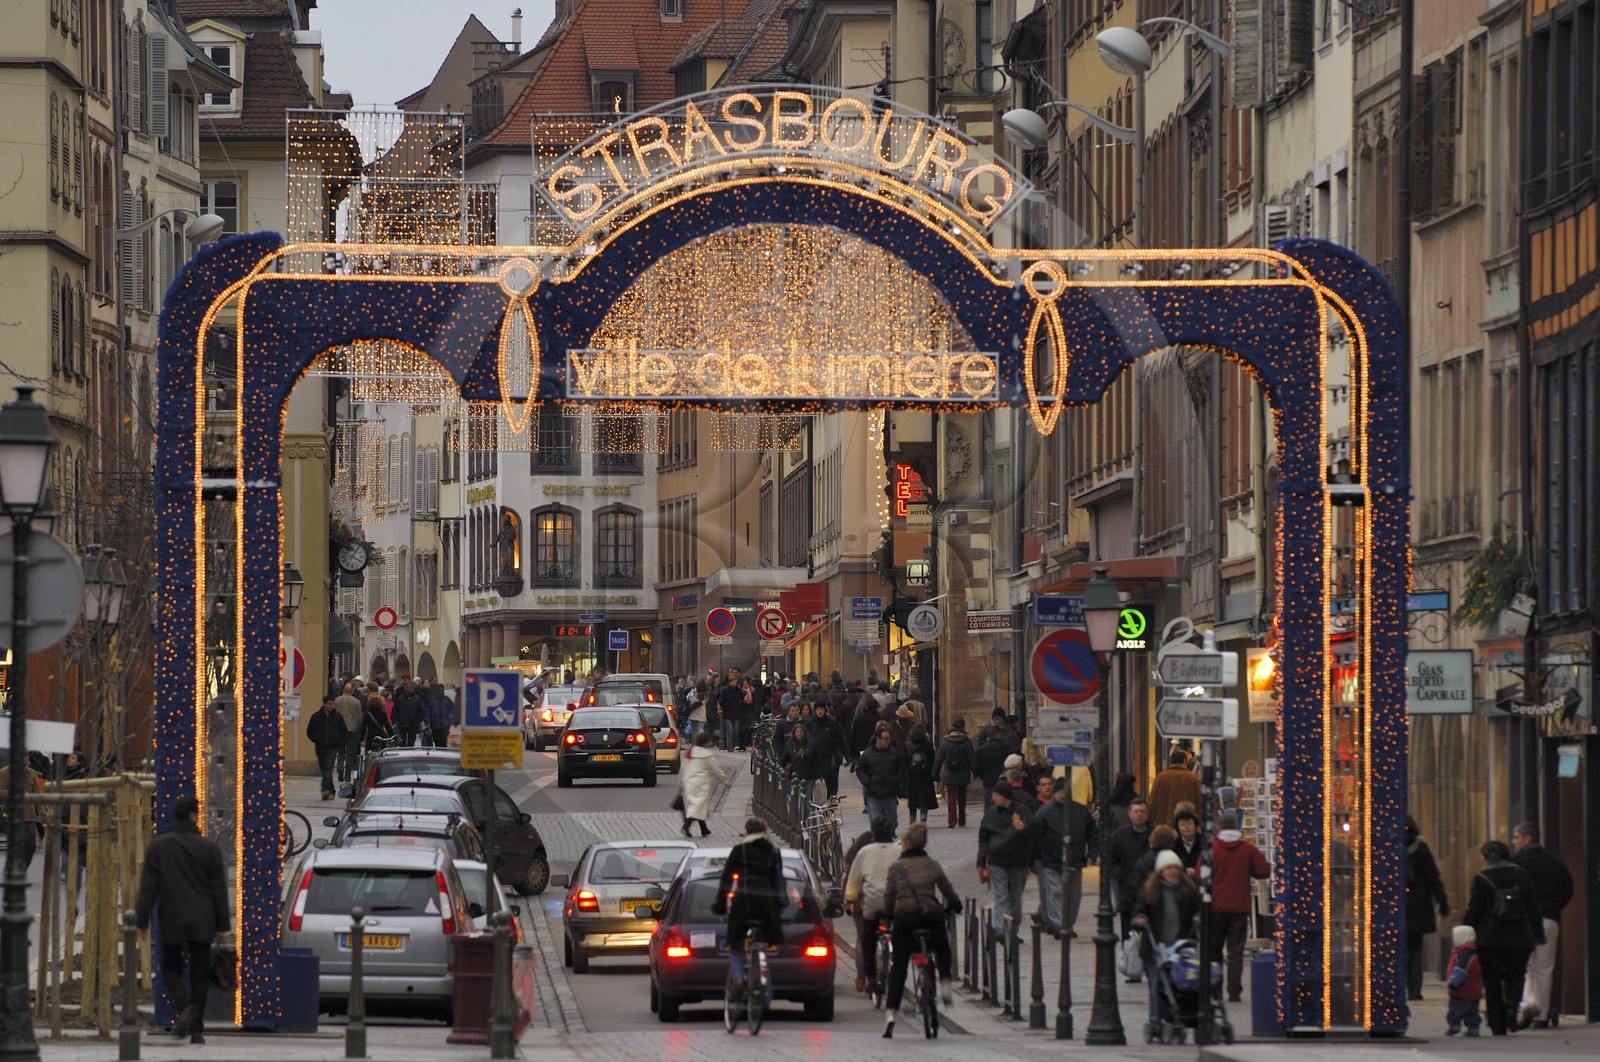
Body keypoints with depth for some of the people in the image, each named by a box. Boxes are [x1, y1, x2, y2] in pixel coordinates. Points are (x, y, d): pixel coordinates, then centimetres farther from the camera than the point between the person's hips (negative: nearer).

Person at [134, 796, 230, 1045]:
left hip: (171, 924, -1)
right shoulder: (209, 847, -2)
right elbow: (219, 890, 2)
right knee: (200, 973, 8)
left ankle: (184, 1008, -14)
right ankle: (196, 1028, 7)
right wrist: (221, 926, 8)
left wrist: (142, 921, 1)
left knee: (171, 969, 13)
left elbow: (148, 887, -4)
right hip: (202, 925, 1)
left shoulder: (158, 847, -3)